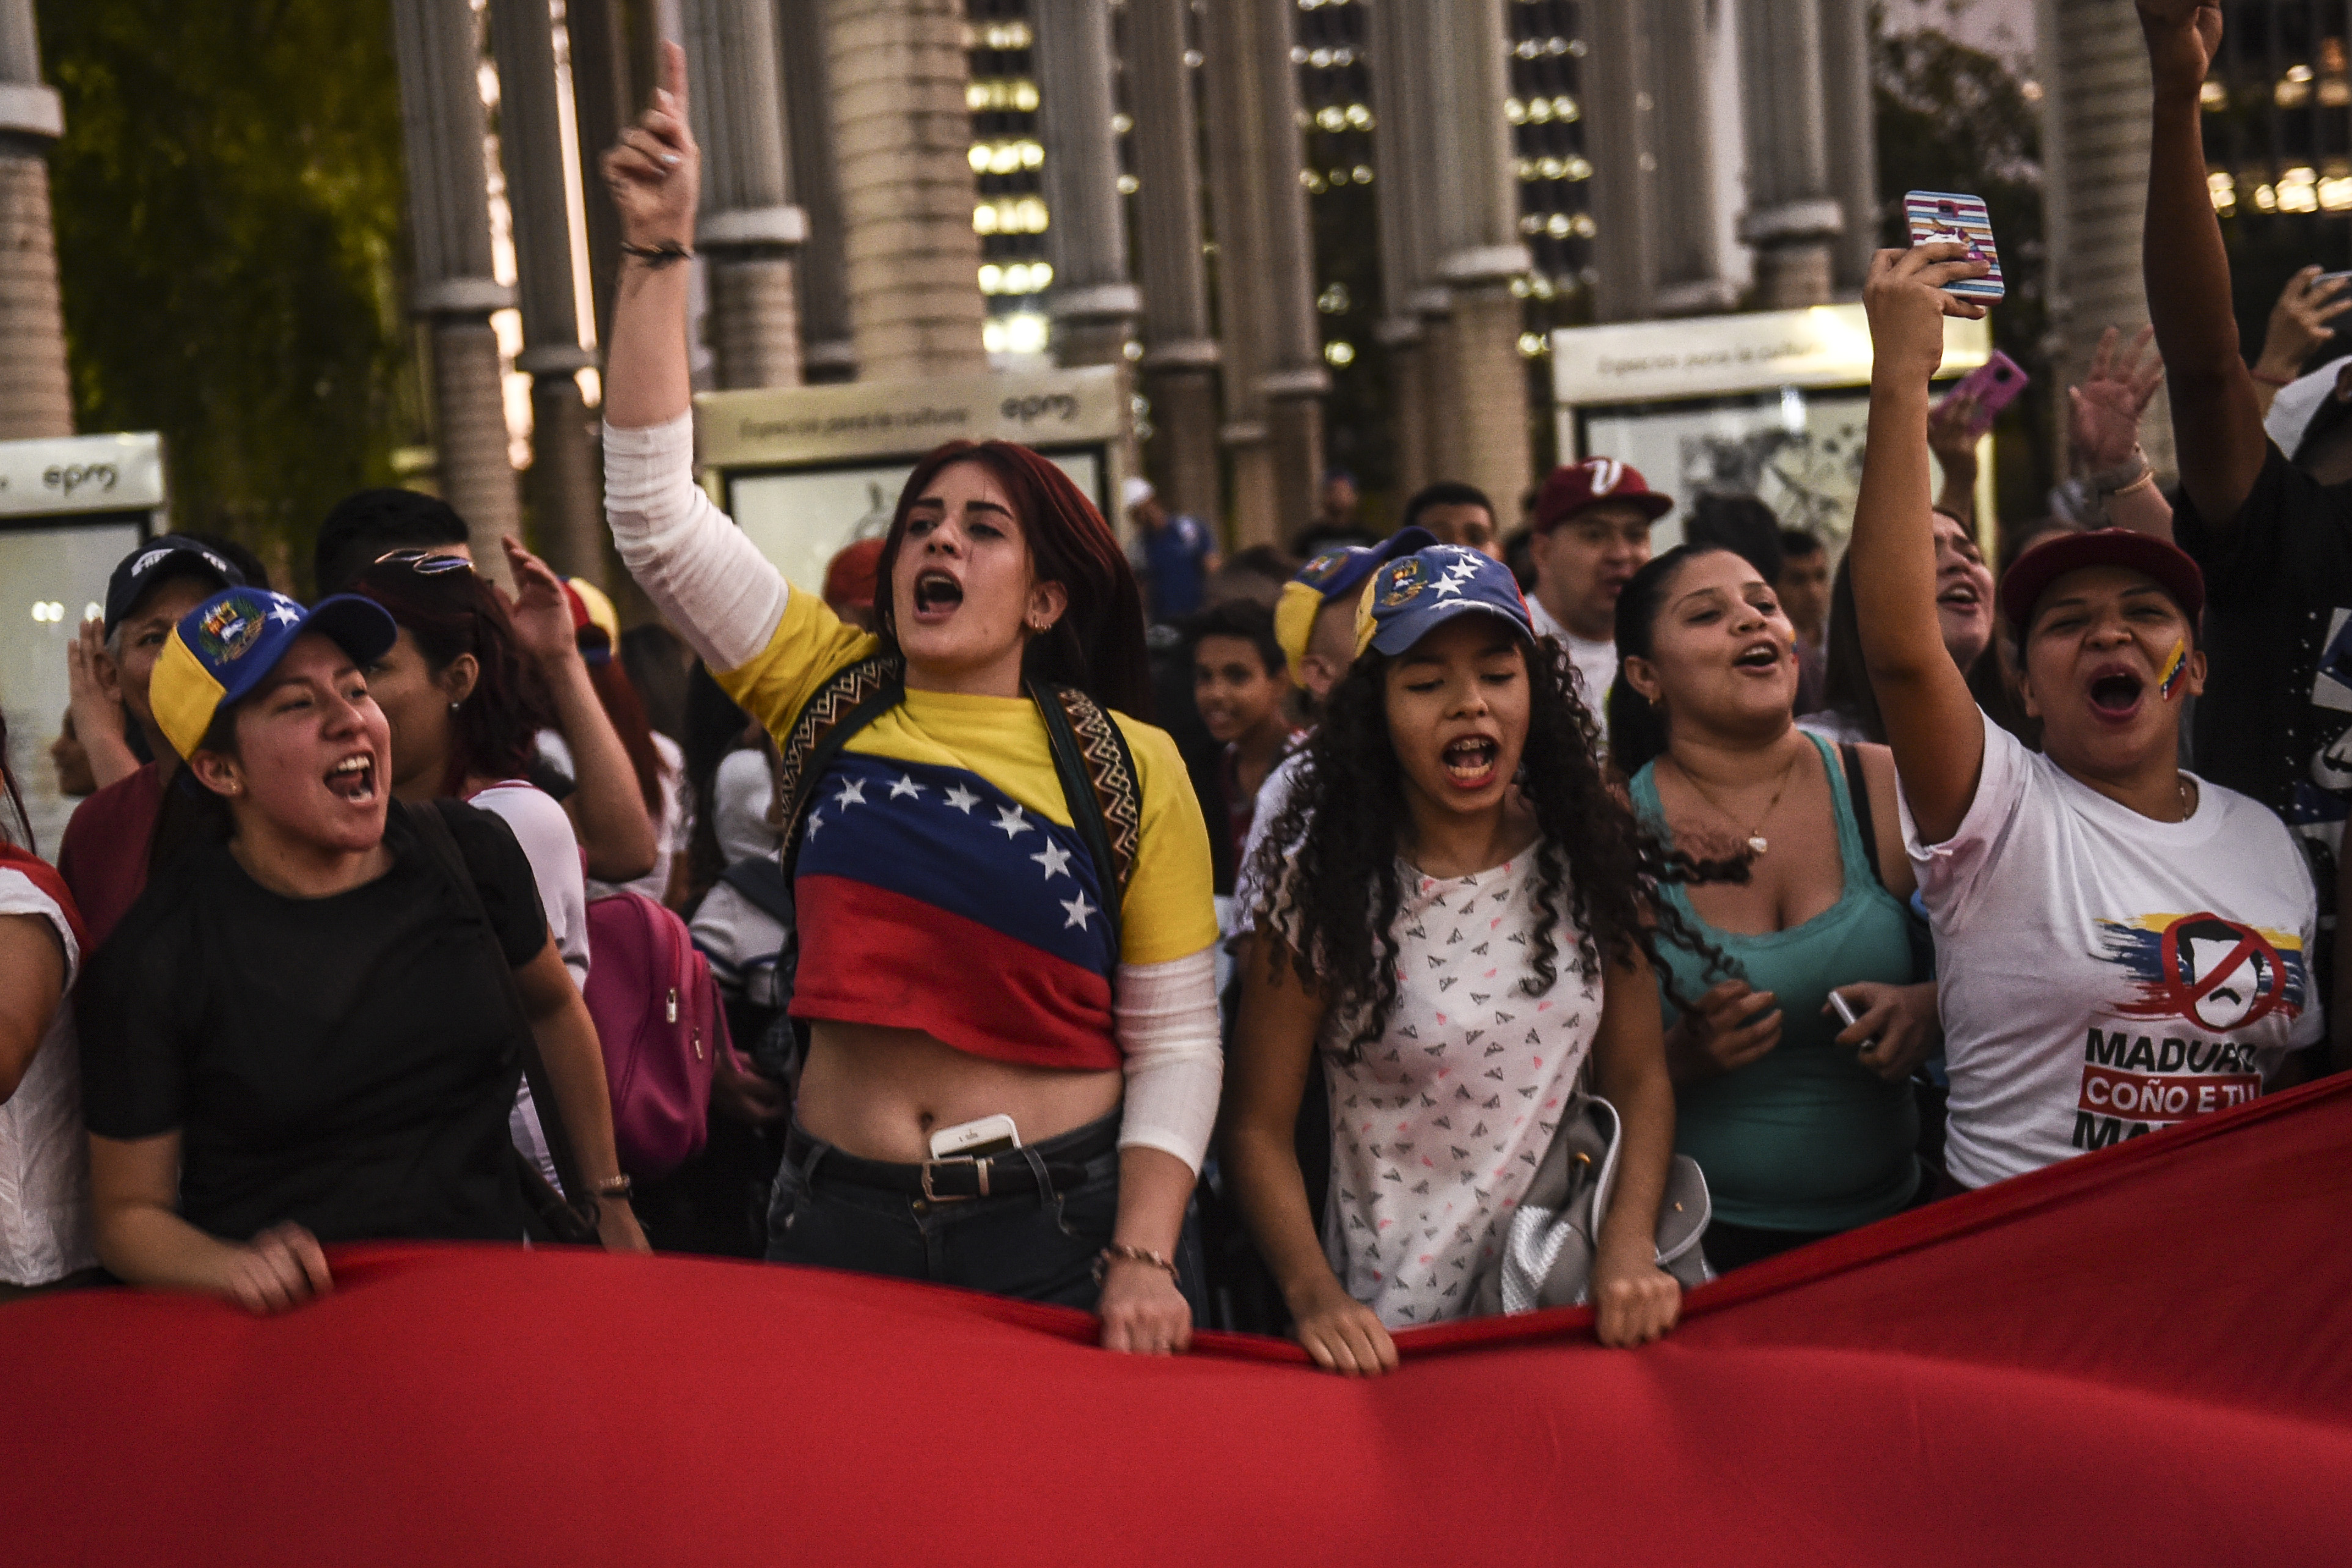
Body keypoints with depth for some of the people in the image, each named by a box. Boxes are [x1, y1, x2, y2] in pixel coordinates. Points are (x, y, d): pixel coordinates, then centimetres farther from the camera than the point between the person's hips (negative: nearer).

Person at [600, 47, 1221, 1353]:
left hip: (1058, 1226, -2)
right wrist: (656, 251, -9)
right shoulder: (830, 694, 4)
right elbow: (656, 511, -3)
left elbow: (1175, 1044, -2)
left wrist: (1144, 1261, -14)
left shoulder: (1132, 767, -2)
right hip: (841, 1218, 2)